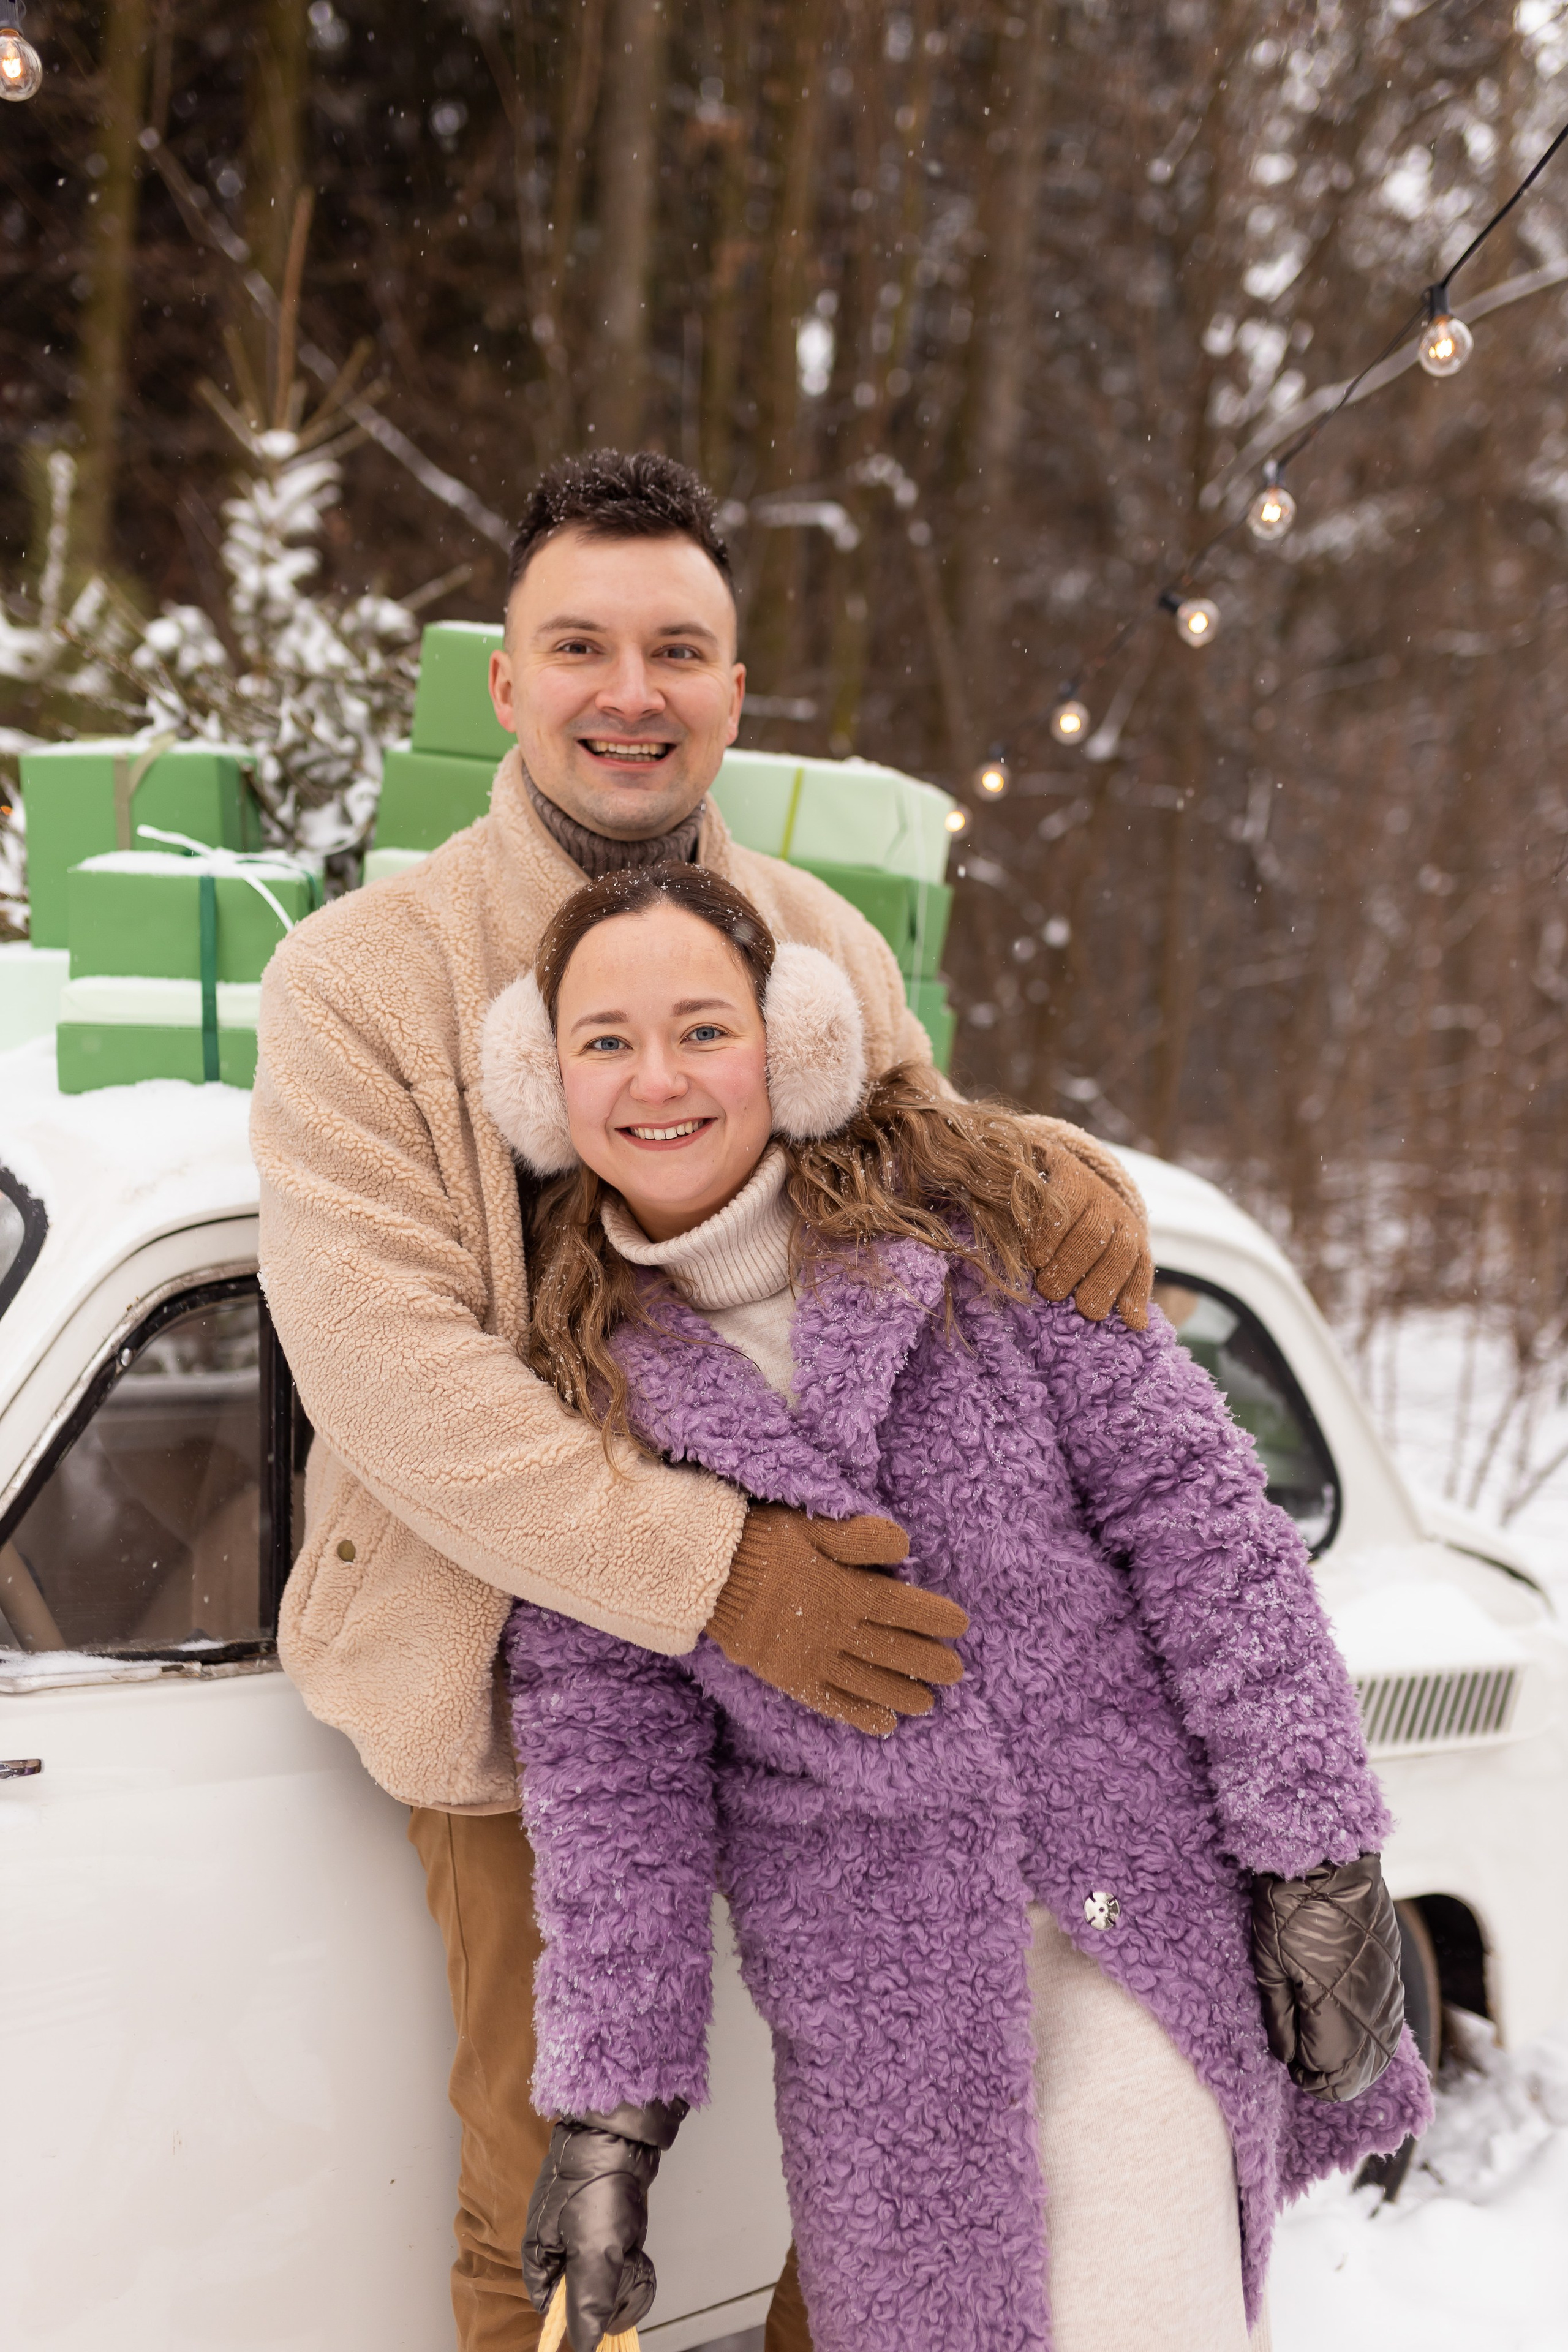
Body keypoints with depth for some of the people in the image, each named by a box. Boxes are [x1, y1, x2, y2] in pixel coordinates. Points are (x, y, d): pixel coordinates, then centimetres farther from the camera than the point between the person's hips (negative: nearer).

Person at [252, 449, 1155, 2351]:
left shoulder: (826, 947, 6)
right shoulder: (358, 979, -10)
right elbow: (385, 1363, -19)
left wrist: (1067, 1173, -11)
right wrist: (707, 1566, -28)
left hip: (808, 1634, 4)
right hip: (521, 1661, -4)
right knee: (549, 2189, 7)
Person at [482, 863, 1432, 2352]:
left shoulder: (969, 1217, -6)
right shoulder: (574, 1381, -1)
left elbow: (1188, 1507, -6)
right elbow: (604, 1752, -1)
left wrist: (1319, 1855, -11)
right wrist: (609, 2101, -5)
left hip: (1147, 1878, -1)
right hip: (868, 1958, 2)